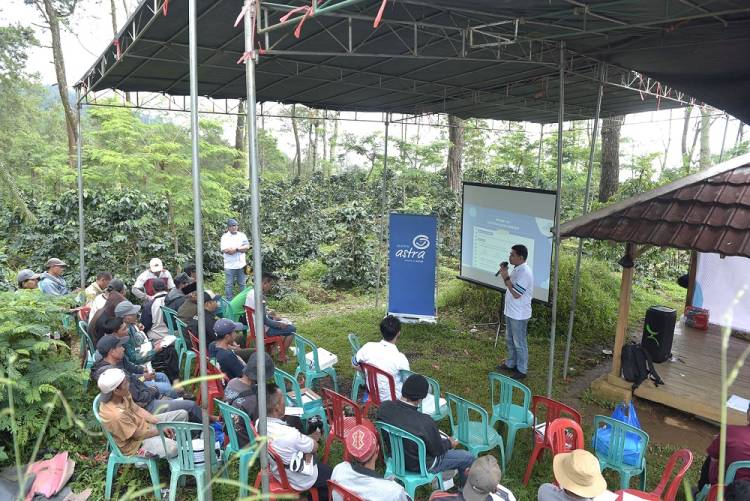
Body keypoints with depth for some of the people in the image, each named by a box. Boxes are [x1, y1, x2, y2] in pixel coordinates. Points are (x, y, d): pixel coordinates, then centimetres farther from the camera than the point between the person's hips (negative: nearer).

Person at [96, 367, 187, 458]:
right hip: (135, 443, -8)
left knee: (182, 414, 5)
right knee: (172, 448, -32)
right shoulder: (116, 415, -37)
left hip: (144, 424, 9)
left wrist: (161, 424, -5)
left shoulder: (121, 395, -13)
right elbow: (138, 435, -24)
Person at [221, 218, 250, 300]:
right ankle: (229, 302, 11)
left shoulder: (242, 235, 9)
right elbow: (226, 250, -15)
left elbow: (247, 247, -3)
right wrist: (241, 248, -10)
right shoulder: (225, 237, -2)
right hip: (229, 265, -3)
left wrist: (235, 249, -14)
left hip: (241, 264, 3)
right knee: (229, 285, 4)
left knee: (242, 284, 11)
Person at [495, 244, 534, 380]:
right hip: (511, 312, 10)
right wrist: (504, 272, 0)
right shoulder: (517, 269, 6)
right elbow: (509, 286, 14)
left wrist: (506, 277, -24)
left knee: (519, 343, 5)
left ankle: (522, 370, 18)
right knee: (509, 340, 21)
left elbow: (516, 294, -26)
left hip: (519, 315, -9)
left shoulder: (525, 272, -24)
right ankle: (511, 364, 37)